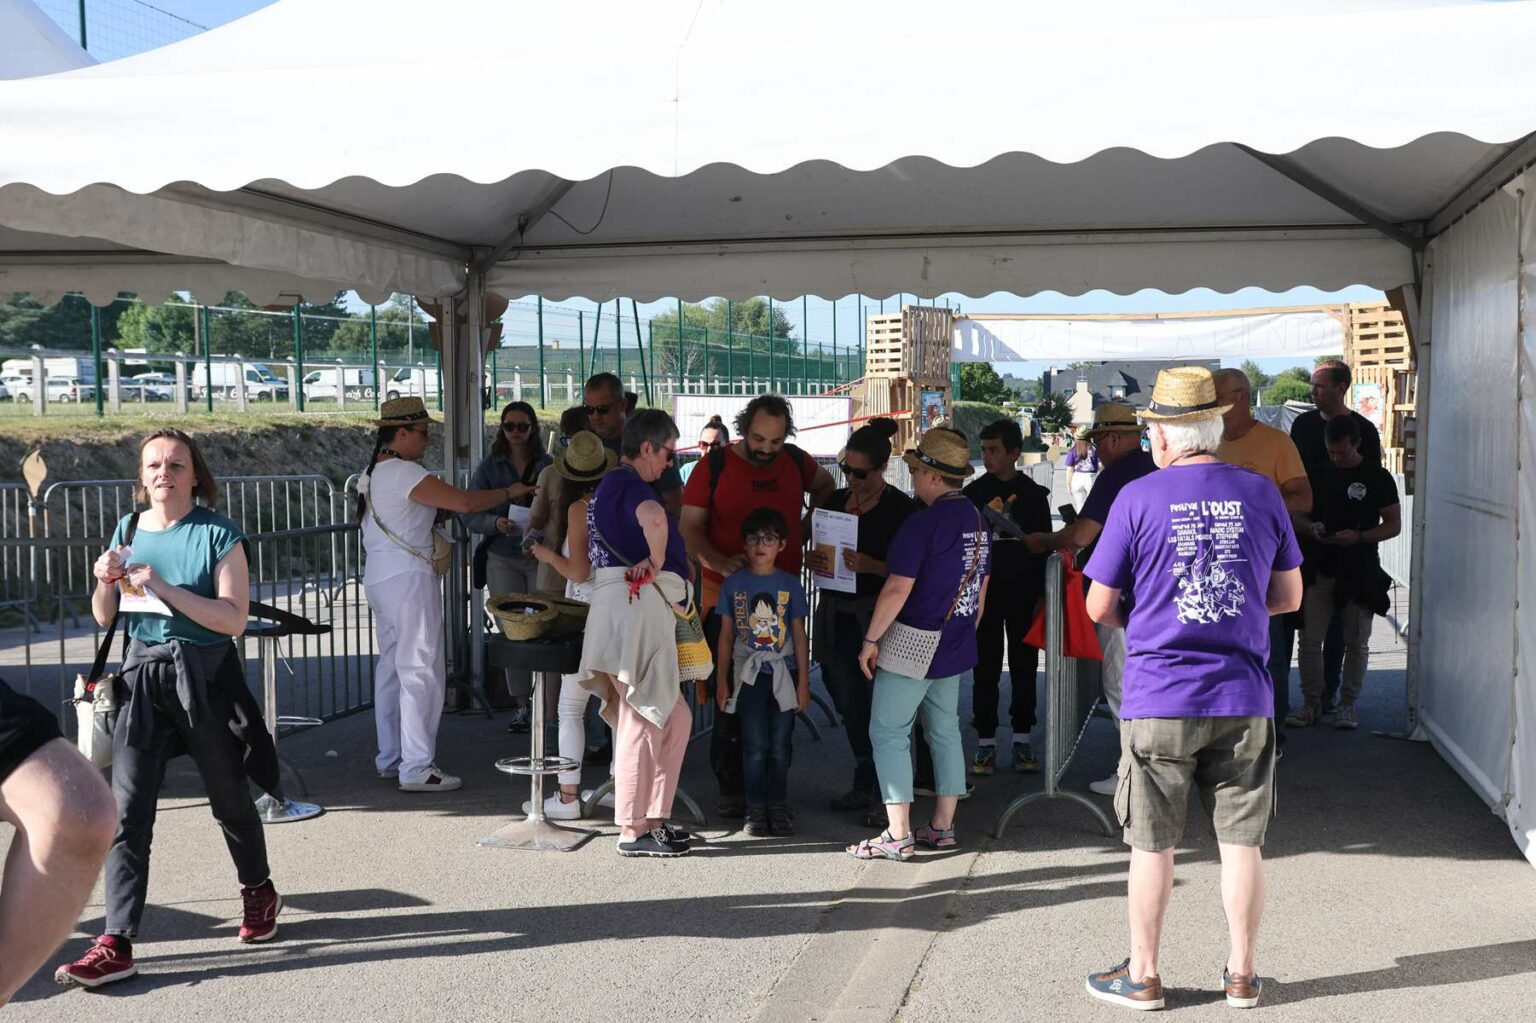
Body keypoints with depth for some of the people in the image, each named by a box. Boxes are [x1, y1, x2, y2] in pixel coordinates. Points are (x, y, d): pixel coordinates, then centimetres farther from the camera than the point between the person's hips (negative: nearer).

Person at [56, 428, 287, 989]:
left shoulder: (218, 535, -8)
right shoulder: (128, 530, 7)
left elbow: (233, 618, -17)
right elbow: (104, 618, 12)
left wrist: (163, 586, -24)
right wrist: (104, 581, -10)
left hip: (205, 675, -3)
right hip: (143, 674, 3)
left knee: (228, 798, 14)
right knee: (127, 810, -6)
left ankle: (259, 891, 39)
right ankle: (117, 943, -5)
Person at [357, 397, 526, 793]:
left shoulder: (373, 473, 16)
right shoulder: (404, 472, -14)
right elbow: (464, 502, -20)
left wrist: (442, 513, 10)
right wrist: (509, 493, -7)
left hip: (378, 579, 10)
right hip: (408, 579, -10)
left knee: (392, 667, 14)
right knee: (420, 670, -6)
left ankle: (390, 758, 21)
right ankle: (417, 768, -5)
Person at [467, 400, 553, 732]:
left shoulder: (548, 466, 4)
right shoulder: (489, 468, 5)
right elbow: (470, 515, 1)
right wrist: (496, 523, -19)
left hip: (541, 557, -1)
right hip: (503, 559, 1)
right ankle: (521, 705, 8)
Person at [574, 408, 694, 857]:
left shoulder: (609, 484, 22)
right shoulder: (630, 484, -10)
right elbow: (653, 517, -35)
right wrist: (657, 561, -18)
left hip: (632, 606, 10)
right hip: (639, 603, -10)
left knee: (674, 717, 14)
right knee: (641, 720, -3)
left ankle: (654, 818, 18)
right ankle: (633, 831, 3)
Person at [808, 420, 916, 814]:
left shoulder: (901, 509, -7)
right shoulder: (835, 500, 12)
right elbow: (820, 551, 20)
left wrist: (871, 566, -23)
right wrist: (812, 560, -2)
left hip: (875, 618, -6)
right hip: (835, 616, 6)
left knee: (876, 705, -7)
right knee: (849, 705, 12)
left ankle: (877, 791, 5)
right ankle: (866, 784, 25)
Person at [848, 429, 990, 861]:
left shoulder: (923, 523, -18)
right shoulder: (978, 521, 9)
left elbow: (898, 589, -20)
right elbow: (980, 589, 17)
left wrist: (871, 640, -12)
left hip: (913, 646, -9)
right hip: (956, 647, 9)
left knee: (888, 733, -2)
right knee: (945, 732, 15)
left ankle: (897, 836, -4)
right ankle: (943, 827, 20)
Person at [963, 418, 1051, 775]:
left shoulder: (1034, 494, 3)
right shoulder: (973, 492, 3)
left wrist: (1040, 595, 0)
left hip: (1023, 593, 0)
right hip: (984, 592, 0)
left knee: (1024, 668, 6)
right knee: (985, 669, 2)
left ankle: (1022, 740, 15)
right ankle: (986, 743, 7)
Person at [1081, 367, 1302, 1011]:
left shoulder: (1138, 498, -8)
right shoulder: (1261, 494, 1)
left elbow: (1100, 607, -4)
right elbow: (1288, 597, 9)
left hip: (1159, 700, -3)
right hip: (1244, 699, 3)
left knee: (1153, 845, 8)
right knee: (1241, 841, 11)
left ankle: (1143, 976, 19)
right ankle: (1242, 975, 21)